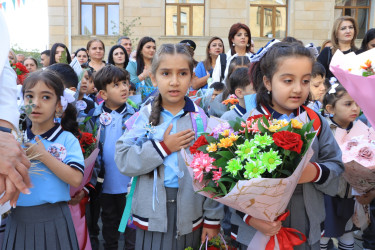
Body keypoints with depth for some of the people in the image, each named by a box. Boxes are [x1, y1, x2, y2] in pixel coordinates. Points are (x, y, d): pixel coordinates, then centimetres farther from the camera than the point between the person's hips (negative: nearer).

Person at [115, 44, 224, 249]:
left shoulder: (201, 118, -2)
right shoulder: (145, 116, -1)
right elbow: (123, 160, -9)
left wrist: (212, 219, -2)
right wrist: (163, 147, -17)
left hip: (190, 213, 0)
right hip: (152, 211, 0)